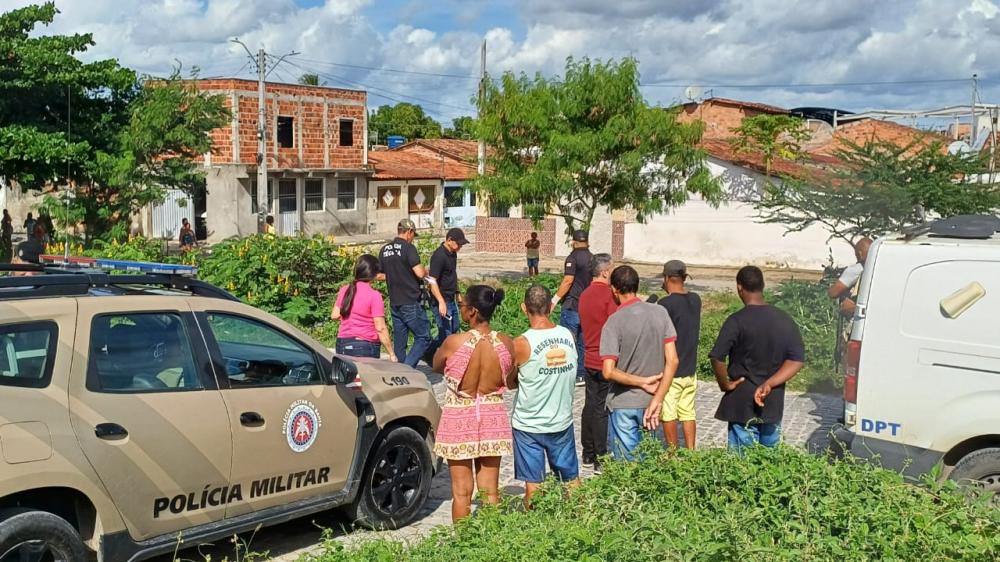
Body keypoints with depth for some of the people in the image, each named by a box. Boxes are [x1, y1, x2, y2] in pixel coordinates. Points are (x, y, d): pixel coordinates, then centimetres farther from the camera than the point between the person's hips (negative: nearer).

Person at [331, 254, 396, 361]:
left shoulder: (344, 290, 5)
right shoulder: (374, 295, -12)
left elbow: (334, 315, 13)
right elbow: (380, 328, -14)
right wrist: (392, 354, -9)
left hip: (342, 344, 6)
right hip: (365, 346, -6)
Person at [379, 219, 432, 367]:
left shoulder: (384, 250, 9)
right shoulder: (408, 248, -12)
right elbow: (420, 273, -19)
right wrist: (425, 271, 2)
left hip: (394, 302, 7)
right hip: (410, 303, -7)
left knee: (399, 342, 12)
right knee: (423, 338, -1)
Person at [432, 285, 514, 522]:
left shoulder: (454, 342, -18)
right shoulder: (506, 343, -8)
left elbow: (436, 366, 2)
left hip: (459, 420, -3)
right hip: (493, 420, 3)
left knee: (461, 492, 7)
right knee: (490, 491, 13)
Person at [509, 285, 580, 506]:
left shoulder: (522, 344, -18)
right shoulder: (568, 336, -5)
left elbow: (510, 383, -7)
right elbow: (570, 376, 6)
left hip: (528, 424, -4)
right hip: (562, 421, 4)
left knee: (533, 484, 7)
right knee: (572, 479, 17)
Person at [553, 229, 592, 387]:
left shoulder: (573, 257, -10)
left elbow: (568, 280, -19)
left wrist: (555, 300, -15)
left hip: (572, 306, -6)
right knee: (583, 342, 13)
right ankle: (582, 375, 16)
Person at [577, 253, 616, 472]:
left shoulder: (584, 295, 10)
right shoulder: (608, 295, -16)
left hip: (589, 360, 8)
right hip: (606, 361, -8)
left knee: (590, 405, 14)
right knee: (602, 410, -3)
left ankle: (588, 455, 23)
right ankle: (602, 460, 3)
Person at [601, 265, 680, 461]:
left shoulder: (614, 322, -15)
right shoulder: (660, 313, -3)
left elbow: (609, 372, -22)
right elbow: (672, 360, -8)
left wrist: (642, 382, -10)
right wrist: (657, 399, -10)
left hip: (624, 403, -4)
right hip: (651, 400, 4)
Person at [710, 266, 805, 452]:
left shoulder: (736, 321, -13)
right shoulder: (785, 320, 2)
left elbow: (717, 359, -21)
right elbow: (797, 360, -1)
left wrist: (725, 384, -5)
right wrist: (768, 384, -6)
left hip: (743, 404, -4)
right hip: (773, 404, 4)